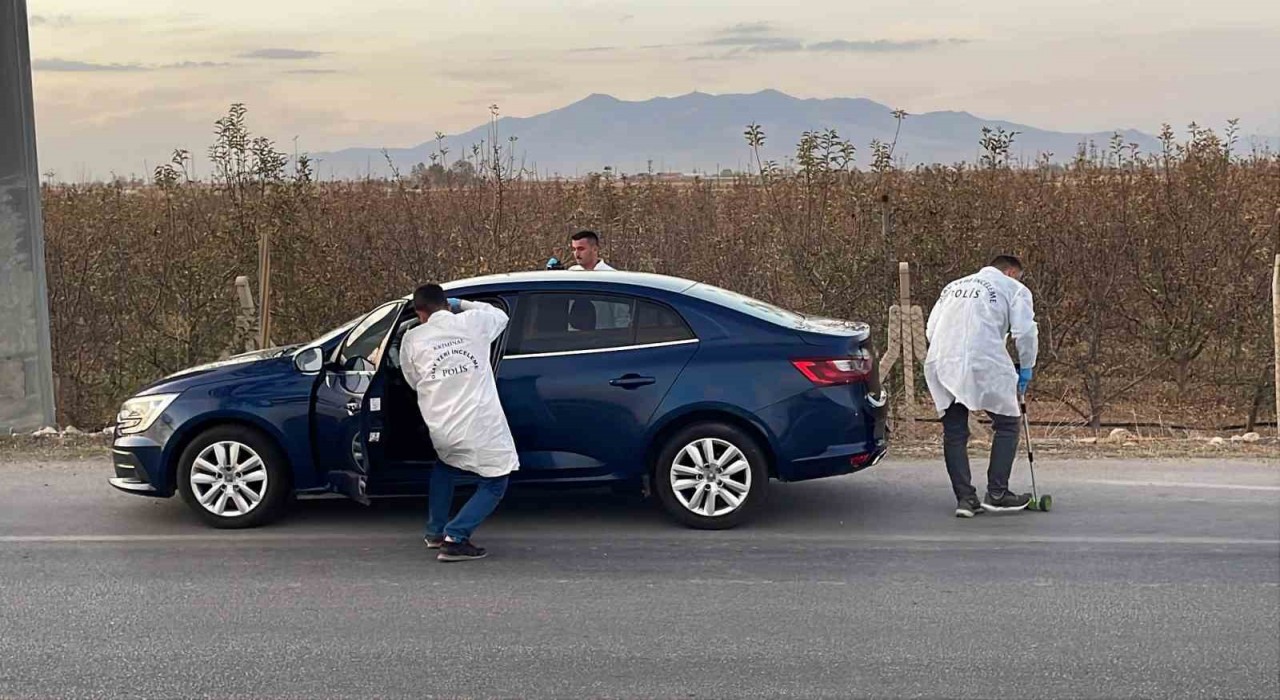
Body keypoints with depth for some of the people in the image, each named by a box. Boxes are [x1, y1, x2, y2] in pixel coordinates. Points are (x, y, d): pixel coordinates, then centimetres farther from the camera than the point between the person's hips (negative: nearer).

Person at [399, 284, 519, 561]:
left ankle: (435, 531, 32)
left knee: (445, 467, 34)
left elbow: (415, 382, 16)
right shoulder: (473, 322, 2)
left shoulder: (412, 339, 4)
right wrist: (462, 305, 30)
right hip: (482, 428, -3)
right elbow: (501, 316, 24)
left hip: (443, 431, 3)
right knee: (493, 484, 13)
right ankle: (455, 537, -4)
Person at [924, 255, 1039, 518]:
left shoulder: (953, 286, 28)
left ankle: (965, 498, 8)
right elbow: (1025, 332, 1)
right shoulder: (1014, 289, 13)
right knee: (1007, 424, 10)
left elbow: (931, 329, 20)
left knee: (954, 432, 10)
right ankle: (997, 494, 7)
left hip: (941, 363, 5)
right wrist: (1025, 369, 13)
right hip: (984, 363, -5)